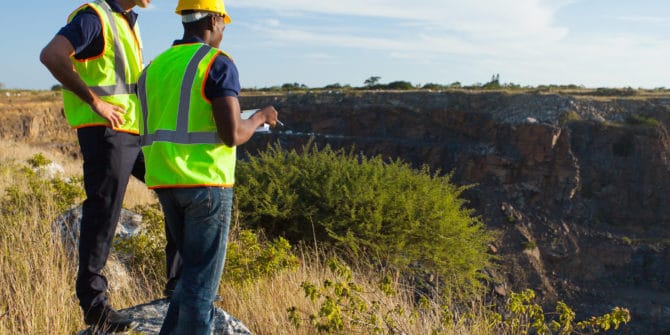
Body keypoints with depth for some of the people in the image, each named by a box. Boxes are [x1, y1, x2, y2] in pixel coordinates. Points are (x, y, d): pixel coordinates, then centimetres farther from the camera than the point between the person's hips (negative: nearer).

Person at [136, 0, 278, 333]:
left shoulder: (155, 67, 14)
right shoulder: (219, 64, -9)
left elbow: (148, 136, 18)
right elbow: (233, 135, -18)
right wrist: (261, 117, 4)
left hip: (166, 183, 7)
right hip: (206, 183, -7)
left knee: (195, 270, 23)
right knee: (202, 280, 0)